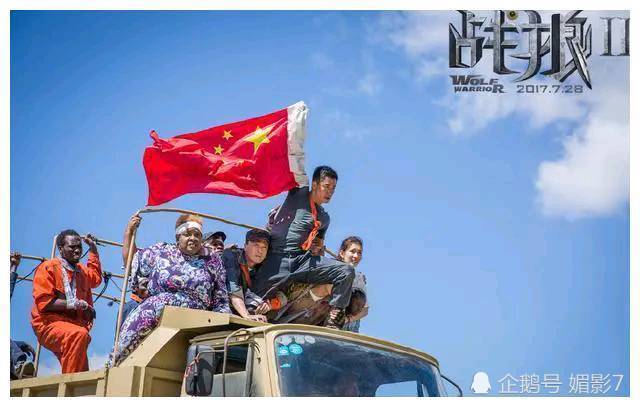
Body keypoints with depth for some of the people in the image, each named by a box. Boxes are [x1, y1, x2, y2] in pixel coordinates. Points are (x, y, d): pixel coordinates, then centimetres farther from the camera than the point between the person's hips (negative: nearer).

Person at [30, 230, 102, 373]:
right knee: (79, 334, -38)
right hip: (49, 323, -8)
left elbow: (96, 278, 46)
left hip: (75, 324, 8)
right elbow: (43, 302, -13)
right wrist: (71, 304, -17)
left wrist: (93, 248, 40)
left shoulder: (82, 271, 21)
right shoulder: (48, 267, -3)